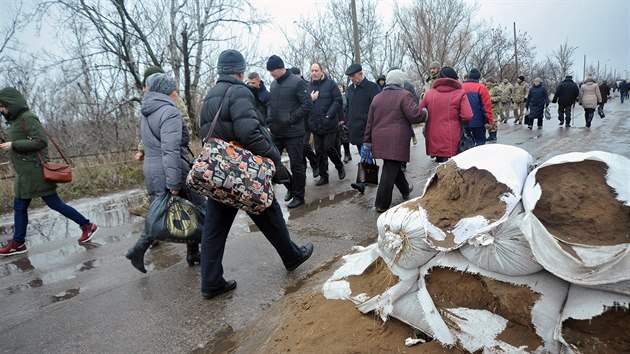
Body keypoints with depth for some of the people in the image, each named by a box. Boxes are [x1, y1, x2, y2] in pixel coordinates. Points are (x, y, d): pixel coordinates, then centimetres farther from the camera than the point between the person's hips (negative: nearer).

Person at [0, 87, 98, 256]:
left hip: (35, 172, -10)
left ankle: (87, 226, 5)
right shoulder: (16, 119, 15)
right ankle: (18, 242, 22)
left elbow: (41, 141, -21)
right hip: (25, 173, 10)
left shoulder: (27, 117, -12)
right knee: (19, 207, 13)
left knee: (55, 204, -4)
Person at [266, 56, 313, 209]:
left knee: (296, 165, 2)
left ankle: (298, 196, 17)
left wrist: (291, 119, -18)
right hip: (276, 132, 7)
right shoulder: (273, 84, 11)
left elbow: (308, 104, -14)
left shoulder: (297, 82, -10)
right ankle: (291, 187, 29)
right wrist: (269, 117, 3)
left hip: (293, 132, -7)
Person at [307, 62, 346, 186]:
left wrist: (329, 115, -15)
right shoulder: (308, 86, 9)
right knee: (319, 151, 8)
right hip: (315, 125, 4)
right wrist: (310, 99, -9)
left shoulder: (330, 84, -2)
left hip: (329, 124, -4)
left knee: (329, 148, -4)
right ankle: (323, 176, 19)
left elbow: (338, 101, -8)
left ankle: (340, 166, 25)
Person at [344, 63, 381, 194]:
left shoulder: (372, 87, -6)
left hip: (367, 129, -7)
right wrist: (347, 121, 12)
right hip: (355, 129, 7)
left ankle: (363, 182, -12)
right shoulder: (350, 88, 14)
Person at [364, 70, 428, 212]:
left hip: (380, 140, 7)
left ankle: (405, 189, 40)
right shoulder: (404, 95, -6)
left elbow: (370, 122, 14)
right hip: (397, 141, -7)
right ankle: (381, 204, -1)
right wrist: (425, 113, 7)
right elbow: (415, 115, -15)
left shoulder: (377, 98, 14)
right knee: (390, 171, -3)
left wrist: (367, 141, 18)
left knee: (392, 166, 21)